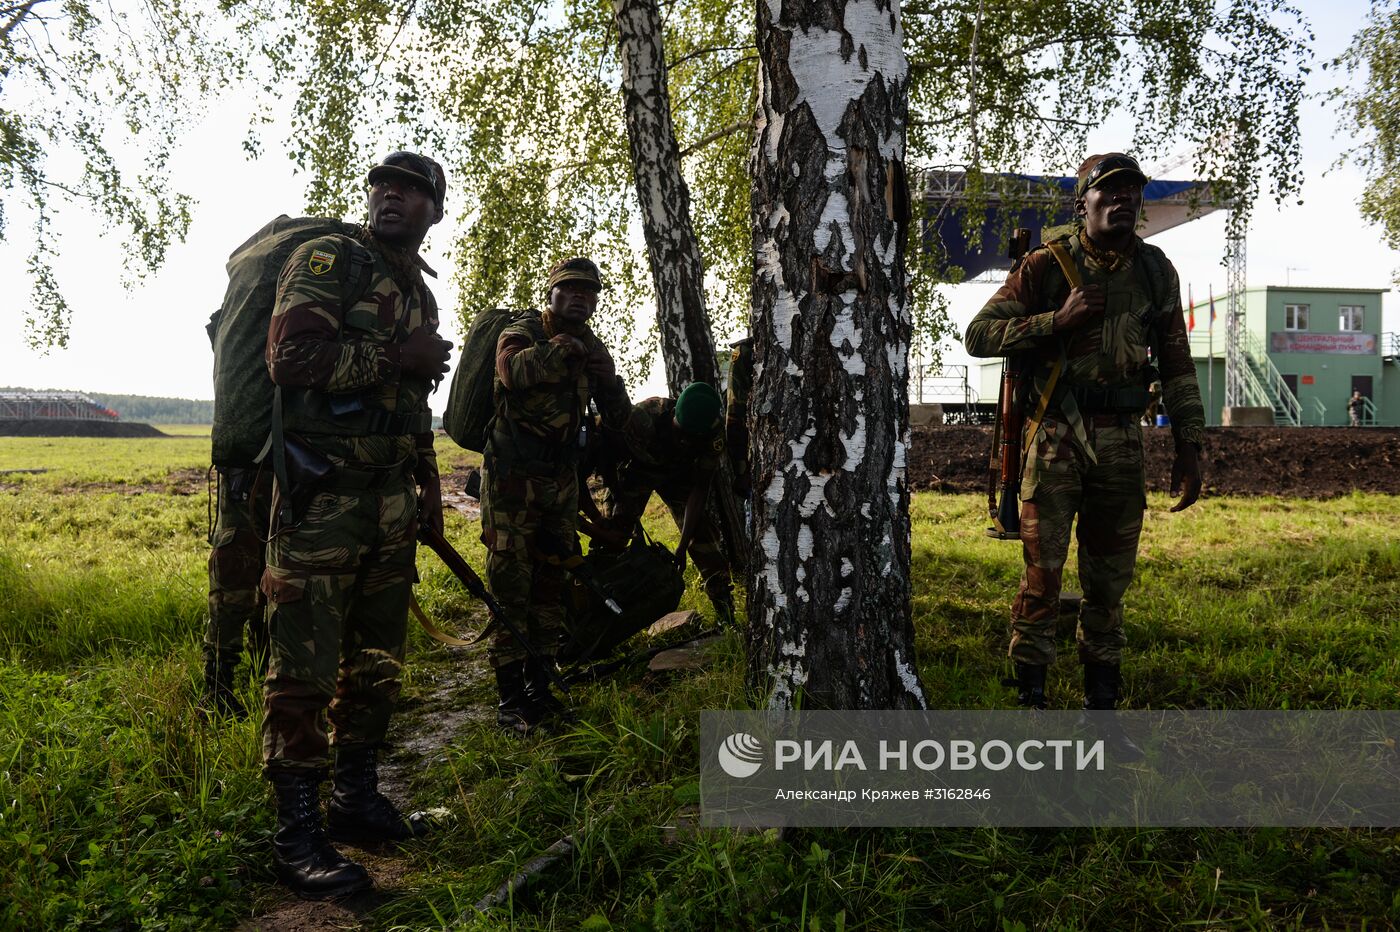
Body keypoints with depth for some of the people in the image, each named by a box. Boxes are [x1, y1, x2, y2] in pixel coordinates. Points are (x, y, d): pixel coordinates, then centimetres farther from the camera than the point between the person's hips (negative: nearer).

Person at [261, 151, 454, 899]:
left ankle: (358, 797, 24)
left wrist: (429, 485, 19)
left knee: (377, 658, 12)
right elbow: (291, 356, -19)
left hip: (392, 497, 8)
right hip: (323, 494, -7)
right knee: (306, 664, -5)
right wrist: (398, 356, -14)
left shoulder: (419, 292, 19)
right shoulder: (327, 261, -4)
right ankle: (297, 832, 3)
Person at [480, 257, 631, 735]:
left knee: (550, 584, 10)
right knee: (510, 584, -6)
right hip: (513, 476, -6)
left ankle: (538, 686, 21)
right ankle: (510, 699, -1)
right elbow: (513, 371, -31)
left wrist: (607, 378, -8)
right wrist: (562, 350, -19)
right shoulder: (522, 331, -5)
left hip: (561, 479, 6)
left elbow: (618, 421, 10)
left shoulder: (592, 347, 12)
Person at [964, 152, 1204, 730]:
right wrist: (1057, 320, -15)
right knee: (1042, 571, -4)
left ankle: (1101, 699, 21)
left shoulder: (1156, 271, 10)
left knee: (1110, 579, 9)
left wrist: (1190, 447, 9)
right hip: (1055, 437, -3)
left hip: (1121, 440, 4)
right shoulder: (1046, 265, -1)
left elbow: (1177, 366, 14)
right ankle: (1030, 694, 9)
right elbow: (978, 335, -5)